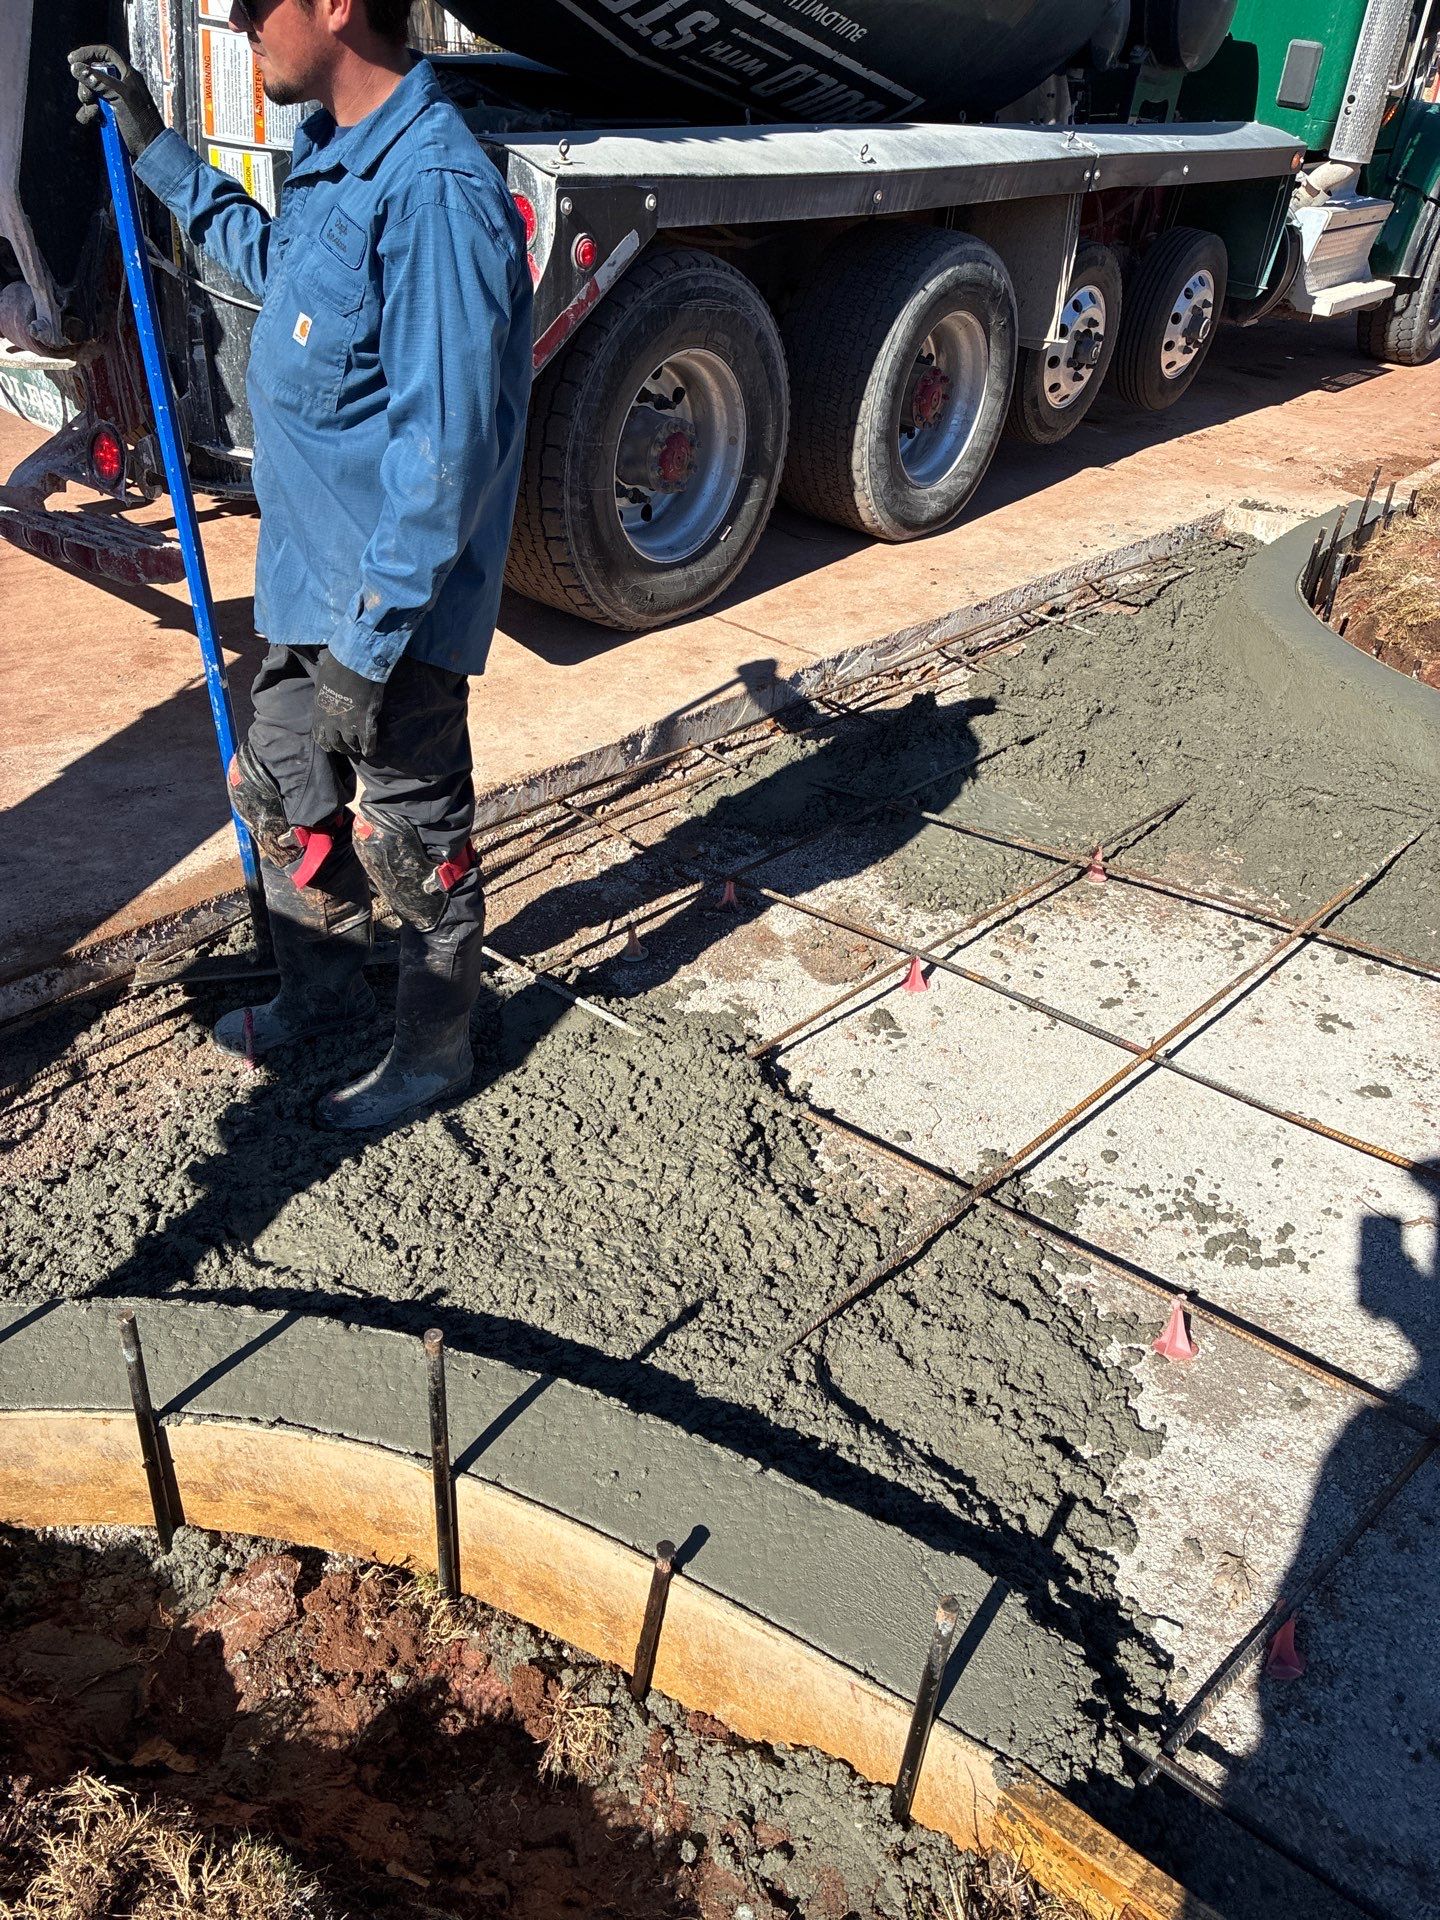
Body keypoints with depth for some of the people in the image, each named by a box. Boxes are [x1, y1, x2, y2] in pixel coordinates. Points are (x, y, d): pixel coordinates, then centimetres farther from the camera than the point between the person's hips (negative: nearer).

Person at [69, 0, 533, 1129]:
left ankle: (436, 1053, 28)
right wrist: (155, 146, 32)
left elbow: (443, 444, -26)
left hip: (392, 609, -10)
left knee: (413, 838, 6)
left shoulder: (432, 189, -23)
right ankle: (325, 993, 43)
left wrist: (370, 641, -25)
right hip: (311, 577, 10)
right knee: (279, 791, 21)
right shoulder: (337, 158, 9)